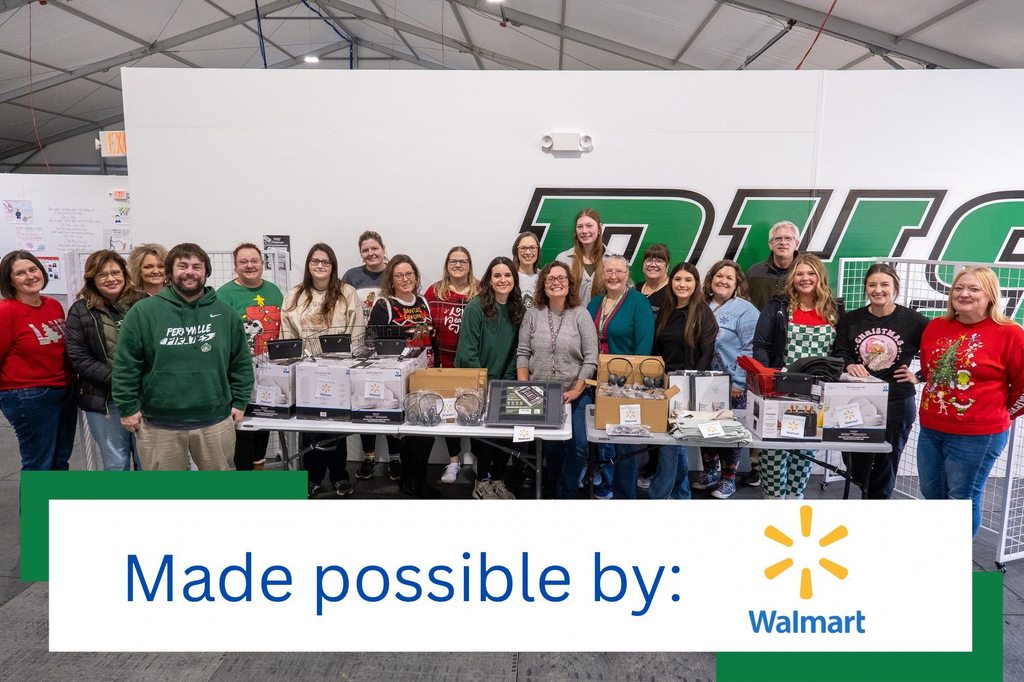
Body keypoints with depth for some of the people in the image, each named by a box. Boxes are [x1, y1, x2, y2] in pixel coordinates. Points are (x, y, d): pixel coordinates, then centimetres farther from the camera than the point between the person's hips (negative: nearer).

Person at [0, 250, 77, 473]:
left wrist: (71, 380, 15)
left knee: (60, 461, 18)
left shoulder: (54, 305, 5)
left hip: (67, 391, 7)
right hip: (29, 397, -6)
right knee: (39, 465, 3)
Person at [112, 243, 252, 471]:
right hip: (160, 423, -1)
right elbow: (125, 365, -2)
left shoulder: (225, 313, 3)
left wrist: (239, 402, 4)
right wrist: (128, 408, -3)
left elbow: (241, 362, 7)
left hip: (216, 421, 2)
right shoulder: (143, 311, -4)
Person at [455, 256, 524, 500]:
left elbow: (516, 352, 5)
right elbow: (468, 352, -17)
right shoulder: (476, 306, -14)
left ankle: (498, 480, 21)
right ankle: (482, 482, 18)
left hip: (503, 383, 5)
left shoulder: (519, 310, 2)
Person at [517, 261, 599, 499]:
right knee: (550, 445, 4)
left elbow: (591, 358, -6)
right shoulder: (532, 314, 2)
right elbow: (523, 354, 4)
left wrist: (576, 391, -13)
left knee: (578, 445, -13)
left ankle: (565, 494, 8)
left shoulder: (581, 314, -4)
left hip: (575, 395, -1)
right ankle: (552, 487, 33)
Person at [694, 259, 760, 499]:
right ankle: (710, 472, 28)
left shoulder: (745, 310, -6)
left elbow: (749, 349, -12)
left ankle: (728, 478, 19)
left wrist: (739, 383, -16)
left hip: (733, 386, -5)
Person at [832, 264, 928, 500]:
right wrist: (849, 365, -20)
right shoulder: (850, 320, 4)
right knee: (855, 466, 6)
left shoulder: (913, 320, -3)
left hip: (897, 403, -2)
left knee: (884, 467, 9)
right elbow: (839, 354, 0)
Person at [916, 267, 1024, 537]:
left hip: (977, 435, -6)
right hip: (930, 429, 6)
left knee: (962, 501, 5)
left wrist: (999, 414, 2)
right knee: (931, 495, 18)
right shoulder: (935, 327, 4)